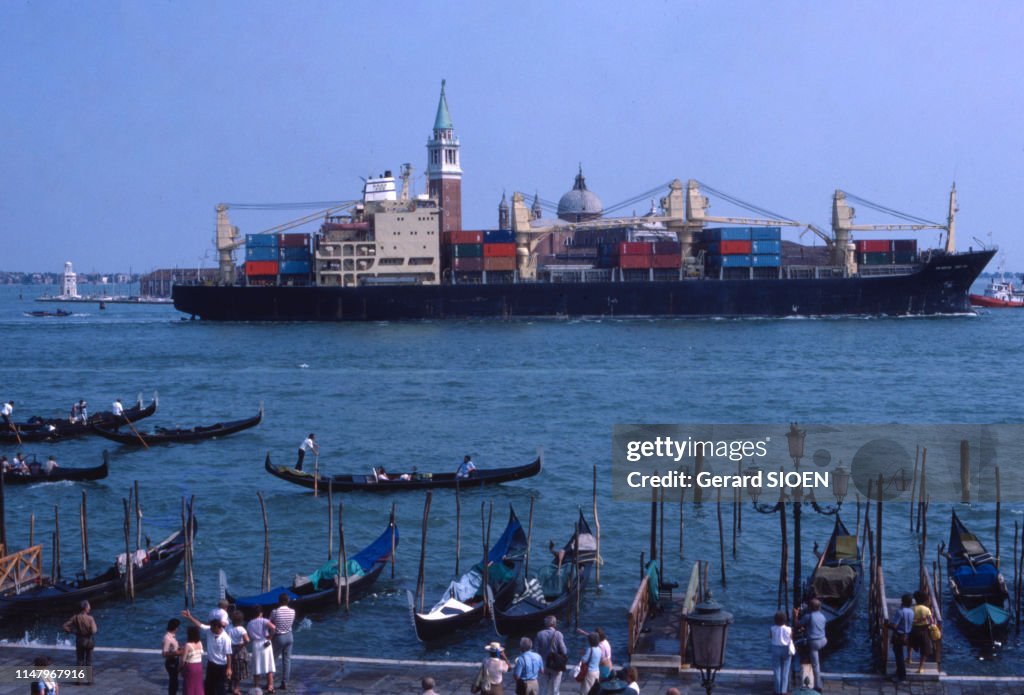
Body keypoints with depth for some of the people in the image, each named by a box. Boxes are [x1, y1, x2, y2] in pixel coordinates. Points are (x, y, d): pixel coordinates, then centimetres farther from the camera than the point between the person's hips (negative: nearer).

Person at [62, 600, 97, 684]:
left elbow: (65, 626, -9)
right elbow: (93, 631, -27)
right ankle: (89, 679, 14)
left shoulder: (76, 618, -9)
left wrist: (73, 632, 0)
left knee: (79, 660, 15)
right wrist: (96, 629, -5)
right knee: (89, 661, 11)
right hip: (89, 640, -2)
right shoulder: (90, 618, -20)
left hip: (80, 640, 2)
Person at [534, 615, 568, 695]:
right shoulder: (558, 634, -13)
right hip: (556, 665, -2)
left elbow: (536, 650, -5)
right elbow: (563, 651, -15)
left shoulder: (539, 634, -4)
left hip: (543, 665, 2)